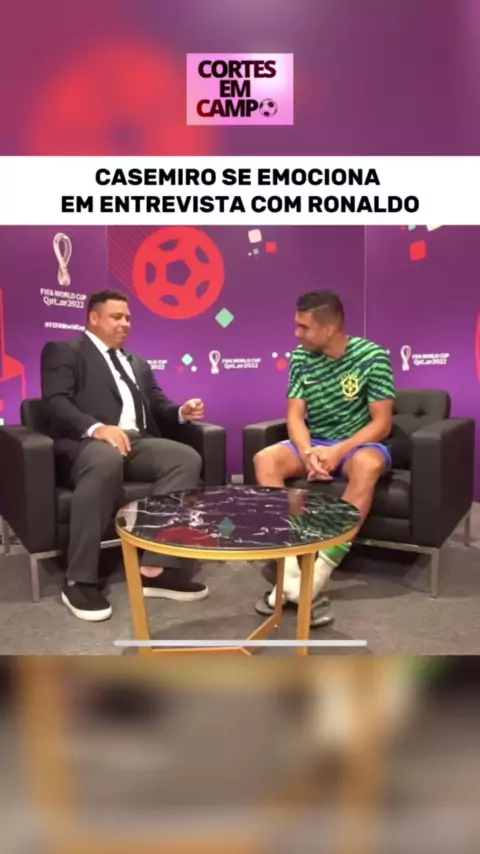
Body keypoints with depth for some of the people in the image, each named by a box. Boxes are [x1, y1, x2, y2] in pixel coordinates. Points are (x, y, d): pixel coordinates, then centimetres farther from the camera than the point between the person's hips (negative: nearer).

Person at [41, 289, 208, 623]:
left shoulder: (137, 363, 31)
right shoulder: (63, 351, 10)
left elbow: (157, 406, 25)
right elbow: (56, 402, -6)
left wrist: (181, 411, 1)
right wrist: (97, 428, -24)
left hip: (137, 442, 6)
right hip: (85, 443, -6)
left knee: (187, 457, -24)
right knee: (106, 460, -41)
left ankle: (156, 567, -27)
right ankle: (80, 580, -30)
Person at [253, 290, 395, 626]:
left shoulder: (372, 356, -11)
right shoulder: (301, 358, 1)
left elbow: (382, 423, -13)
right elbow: (295, 416, -3)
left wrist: (338, 451, -26)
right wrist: (308, 453, -24)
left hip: (359, 445, -4)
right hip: (314, 444, 4)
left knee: (368, 464, -39)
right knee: (264, 460, -24)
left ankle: (318, 575, -39)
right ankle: (291, 571, -32)